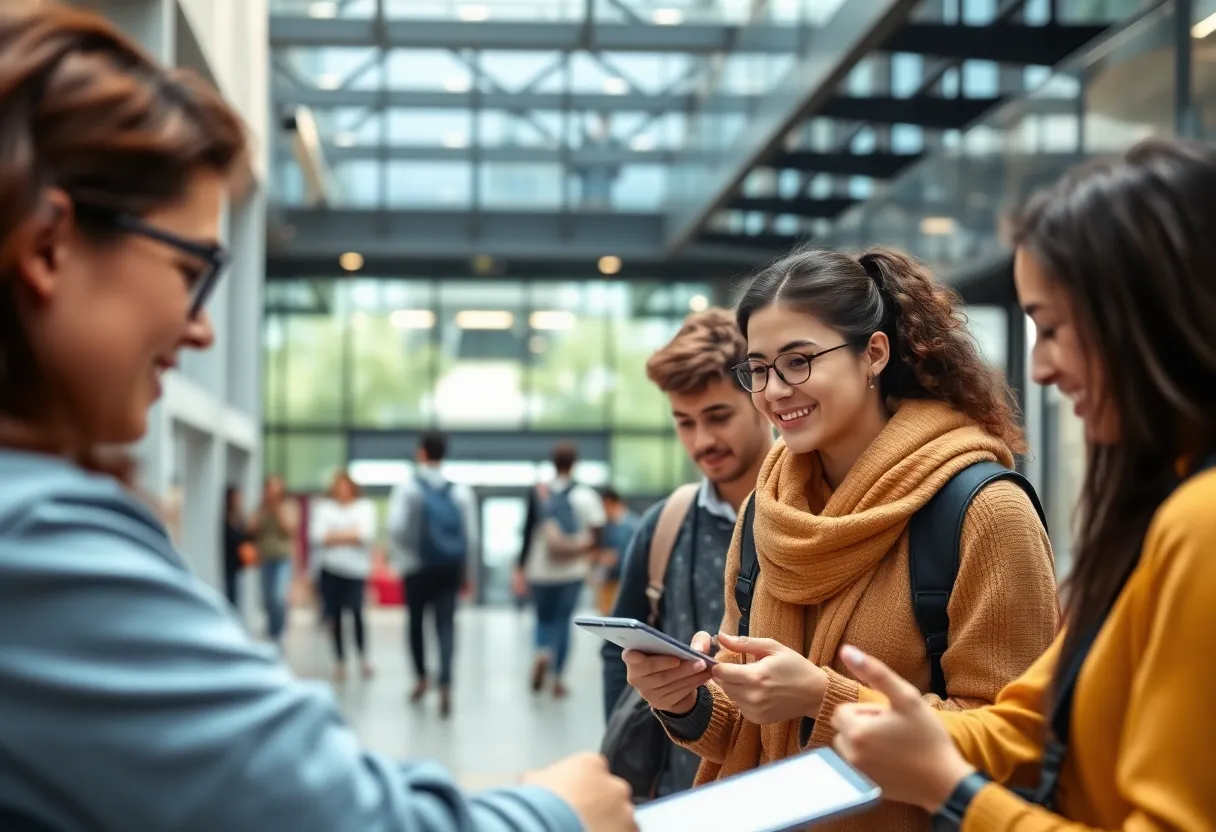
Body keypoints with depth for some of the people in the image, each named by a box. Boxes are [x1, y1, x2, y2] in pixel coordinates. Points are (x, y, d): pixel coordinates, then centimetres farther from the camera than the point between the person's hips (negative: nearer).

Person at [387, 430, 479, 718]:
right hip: (451, 567, 2)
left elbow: (396, 527, -14)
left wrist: (403, 558, 0)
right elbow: (471, 535, 2)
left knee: (416, 620, 18)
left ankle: (421, 678, 25)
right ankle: (445, 687, -15)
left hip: (418, 567, -1)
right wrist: (464, 568, 12)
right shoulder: (461, 491, 4)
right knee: (446, 624, 1)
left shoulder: (408, 487, -4)